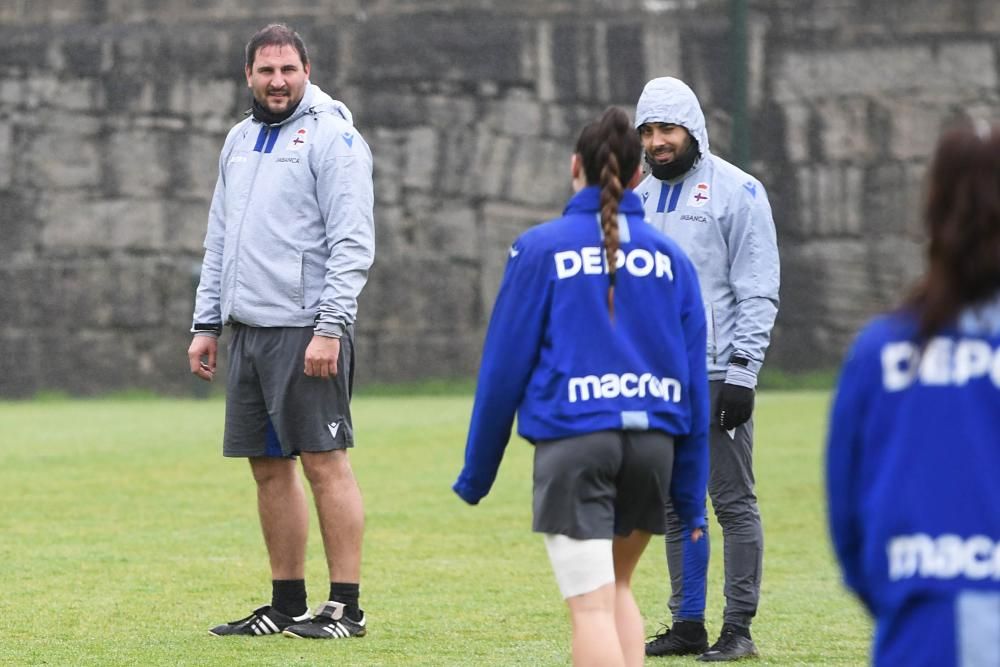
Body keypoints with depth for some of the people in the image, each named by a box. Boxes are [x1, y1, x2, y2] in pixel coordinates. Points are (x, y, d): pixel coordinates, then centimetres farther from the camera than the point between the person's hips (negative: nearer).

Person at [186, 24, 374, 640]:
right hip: (247, 329, 8)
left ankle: (346, 607, -6)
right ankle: (288, 604, 16)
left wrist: (329, 327, -20)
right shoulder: (241, 141, 18)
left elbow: (353, 243, -13)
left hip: (306, 331, -8)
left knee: (325, 462, -7)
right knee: (270, 468, 9)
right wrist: (207, 322, 15)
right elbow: (220, 241, 22)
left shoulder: (332, 137, -7)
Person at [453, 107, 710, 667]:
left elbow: (505, 364, 2)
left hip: (573, 439, -4)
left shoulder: (541, 249, 2)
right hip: (654, 441, 4)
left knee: (592, 605, -8)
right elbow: (695, 379, 10)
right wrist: (692, 498, 15)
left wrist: (476, 473, 11)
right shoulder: (669, 257, 11)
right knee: (617, 585, 23)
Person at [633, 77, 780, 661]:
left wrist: (742, 372, -15)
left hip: (716, 374, -6)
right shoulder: (639, 198, 15)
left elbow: (759, 291, -8)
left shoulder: (737, 191, -4)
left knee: (734, 502, -4)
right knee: (676, 506, 8)